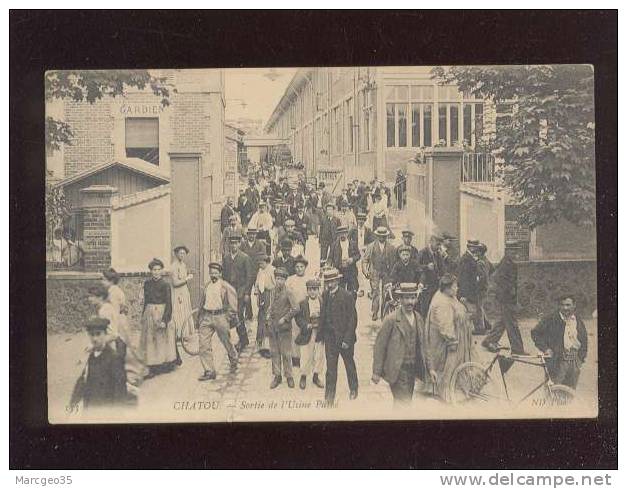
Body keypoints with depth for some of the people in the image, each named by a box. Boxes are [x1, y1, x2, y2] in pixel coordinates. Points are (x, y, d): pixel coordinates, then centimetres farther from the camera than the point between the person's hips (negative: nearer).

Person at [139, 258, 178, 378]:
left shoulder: (165, 285, -9)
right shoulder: (147, 283, 7)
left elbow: (168, 305, -11)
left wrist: (164, 320, -17)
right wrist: (143, 315, 15)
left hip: (162, 313, -5)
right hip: (149, 314, 5)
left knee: (162, 340, 2)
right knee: (150, 341, 5)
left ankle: (166, 365, 12)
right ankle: (153, 368, 10)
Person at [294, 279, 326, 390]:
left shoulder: (323, 303, 0)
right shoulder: (302, 303, -2)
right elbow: (298, 317, -4)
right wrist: (306, 325, -16)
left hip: (320, 332, 2)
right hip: (306, 333, -2)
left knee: (320, 355, 9)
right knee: (306, 356, 2)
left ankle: (316, 377, 26)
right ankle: (303, 377, 20)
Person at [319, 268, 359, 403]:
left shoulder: (347, 296, -15)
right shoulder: (325, 295, 2)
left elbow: (352, 319, -14)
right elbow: (323, 314, 8)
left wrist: (347, 339, -17)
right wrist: (321, 333, 1)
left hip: (344, 337, -3)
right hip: (329, 337, 4)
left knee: (349, 364, 16)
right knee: (330, 366, 3)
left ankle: (353, 389, 37)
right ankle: (329, 397, 8)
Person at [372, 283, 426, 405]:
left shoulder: (418, 318, 8)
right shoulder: (392, 320, -12)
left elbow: (421, 344, 15)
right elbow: (379, 346, -10)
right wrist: (376, 372, -11)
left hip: (413, 369, 6)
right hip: (398, 371, -6)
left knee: (406, 401, 15)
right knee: (403, 402, -12)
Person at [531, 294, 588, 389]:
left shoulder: (579, 322, 12)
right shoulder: (550, 320, -3)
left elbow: (584, 341, 21)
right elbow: (535, 333, -3)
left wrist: (582, 358, 10)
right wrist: (545, 348, -11)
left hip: (575, 363, 4)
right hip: (557, 362, -4)